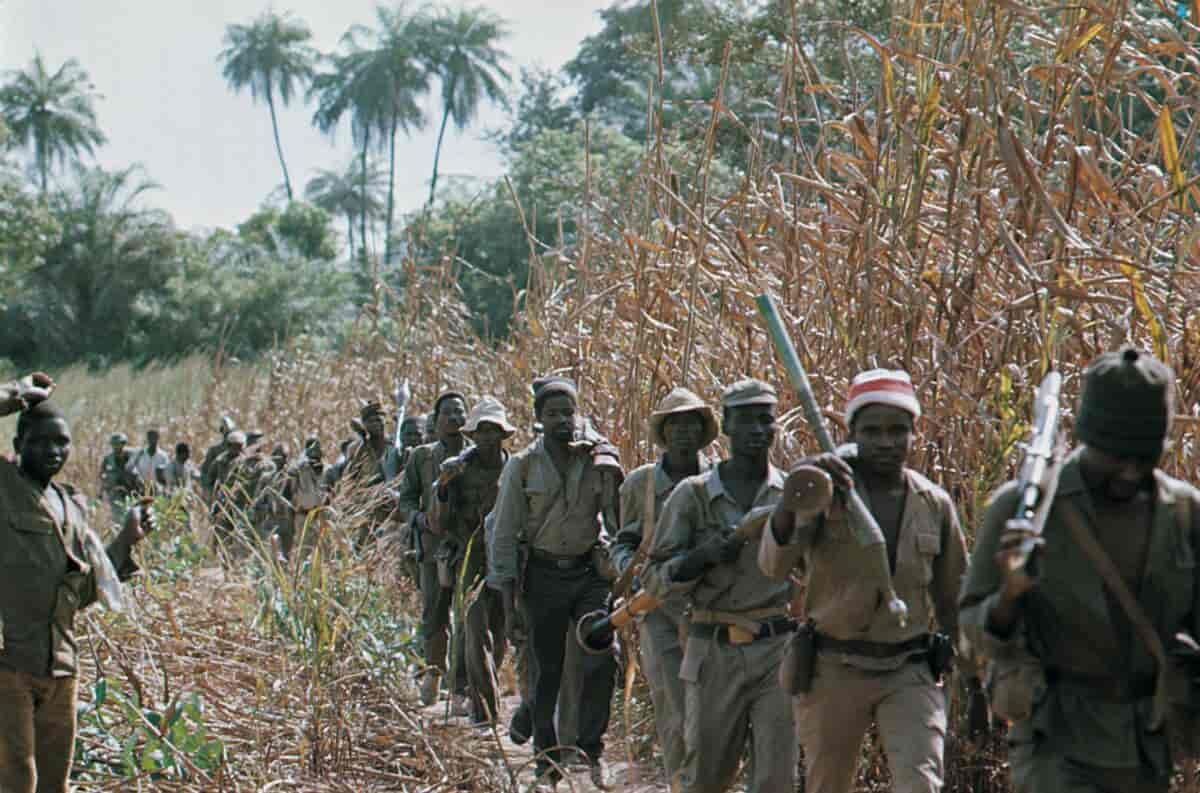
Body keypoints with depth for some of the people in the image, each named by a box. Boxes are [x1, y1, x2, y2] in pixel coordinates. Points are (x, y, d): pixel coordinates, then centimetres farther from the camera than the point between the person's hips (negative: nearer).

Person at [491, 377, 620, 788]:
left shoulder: (598, 461, 0)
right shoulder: (522, 465, -4)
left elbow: (617, 521, 7)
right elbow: (504, 535, -3)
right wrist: (509, 604, -7)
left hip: (590, 572, 1)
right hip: (544, 575, -1)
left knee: (601, 660, -12)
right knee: (545, 672, 6)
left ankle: (591, 747, 3)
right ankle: (547, 754, 20)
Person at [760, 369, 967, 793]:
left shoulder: (934, 504, 2)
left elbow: (952, 598, 14)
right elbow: (774, 564, -24)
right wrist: (792, 499, -42)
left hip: (909, 673, 1)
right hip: (831, 672, -1)